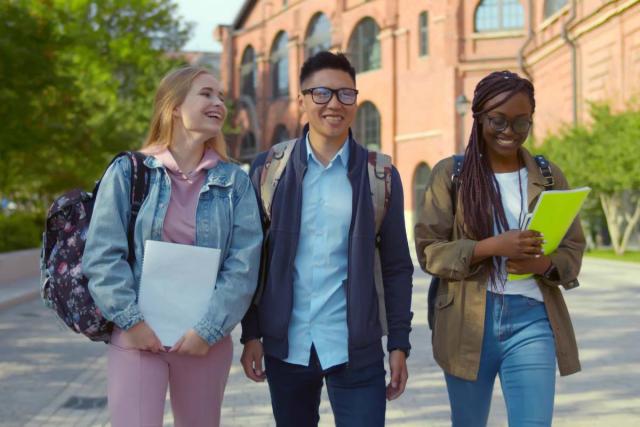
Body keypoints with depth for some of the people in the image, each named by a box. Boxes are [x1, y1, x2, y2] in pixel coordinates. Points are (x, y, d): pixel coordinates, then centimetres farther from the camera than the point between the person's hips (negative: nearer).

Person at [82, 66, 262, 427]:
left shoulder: (235, 181, 4)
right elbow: (102, 253, -4)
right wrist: (131, 320, -12)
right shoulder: (128, 171, 1)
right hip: (138, 335, -2)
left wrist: (209, 329, -11)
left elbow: (244, 264, -3)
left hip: (206, 339, 2)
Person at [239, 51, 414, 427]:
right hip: (285, 345, 1)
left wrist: (399, 343, -1)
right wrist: (251, 334, -1)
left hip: (356, 349, -1)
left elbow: (397, 267, 3)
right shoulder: (269, 168, 2)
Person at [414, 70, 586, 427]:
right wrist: (492, 246, -20)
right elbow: (429, 249, -5)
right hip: (468, 322, 0)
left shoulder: (550, 176, 7)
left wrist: (543, 263, -14)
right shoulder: (451, 173, -1)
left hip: (532, 321, 1)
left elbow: (573, 250, 9)